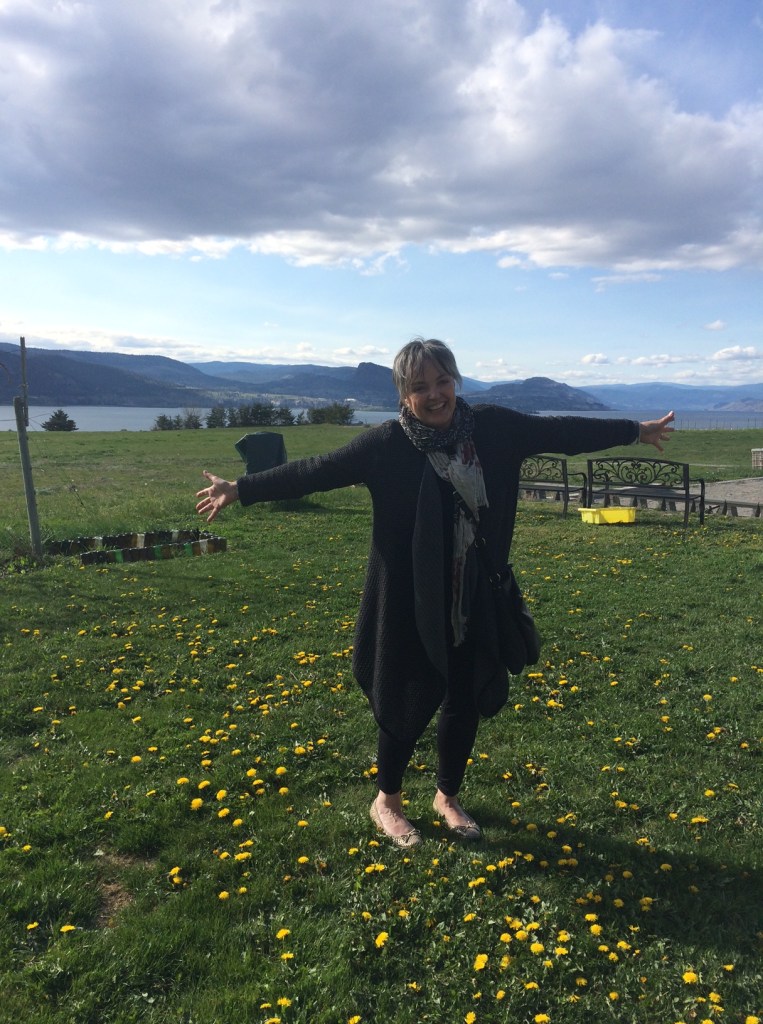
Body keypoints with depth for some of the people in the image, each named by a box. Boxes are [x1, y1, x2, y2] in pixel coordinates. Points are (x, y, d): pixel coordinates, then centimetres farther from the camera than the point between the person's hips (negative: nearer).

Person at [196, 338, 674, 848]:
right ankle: (387, 801, 34)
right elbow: (317, 470, -11)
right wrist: (241, 489, -14)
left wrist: (636, 431, 15)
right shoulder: (387, 444, -12)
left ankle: (448, 796, 40)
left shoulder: (492, 428, -3)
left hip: (477, 601, 4)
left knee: (466, 700, 15)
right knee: (412, 701, 7)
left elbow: (560, 432, 6)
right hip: (412, 603, -3)